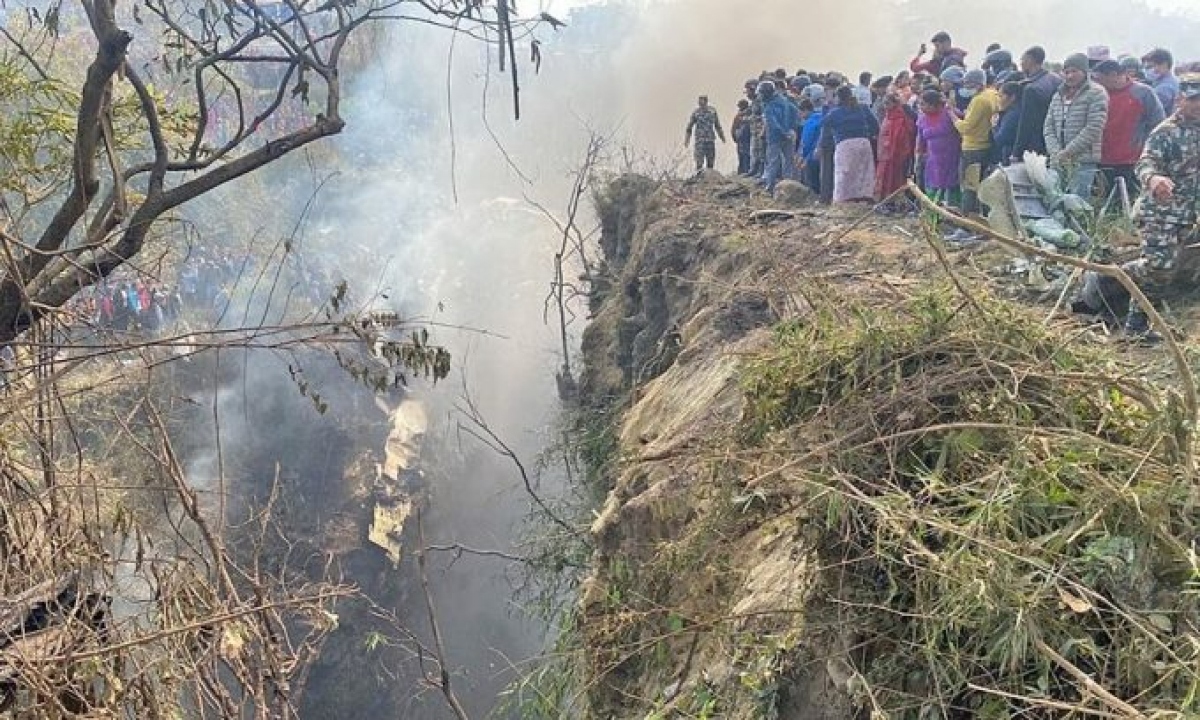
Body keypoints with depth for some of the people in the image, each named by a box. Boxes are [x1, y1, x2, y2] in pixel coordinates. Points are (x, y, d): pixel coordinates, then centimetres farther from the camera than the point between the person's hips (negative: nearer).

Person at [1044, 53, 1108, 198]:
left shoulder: (1096, 93, -1)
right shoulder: (1058, 96, 18)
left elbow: (1093, 129, -11)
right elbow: (1048, 127, 12)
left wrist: (1067, 152, -13)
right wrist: (1056, 152, -4)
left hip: (1083, 162, -6)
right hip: (1058, 162, 6)